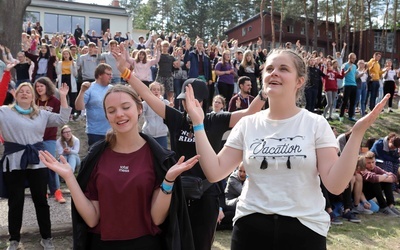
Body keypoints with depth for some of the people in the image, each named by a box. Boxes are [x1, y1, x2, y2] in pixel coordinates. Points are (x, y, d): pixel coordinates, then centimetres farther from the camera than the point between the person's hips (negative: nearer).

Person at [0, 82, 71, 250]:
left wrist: (63, 97, 2)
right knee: (15, 202, 8)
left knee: (41, 201, 9)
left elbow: (62, 120, 8)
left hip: (37, 162, 2)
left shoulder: (42, 114, 13)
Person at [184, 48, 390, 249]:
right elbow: (214, 173, -4)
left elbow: (335, 184, -12)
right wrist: (198, 124, -7)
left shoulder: (316, 124, -5)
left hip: (304, 227, -1)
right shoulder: (247, 124, 1)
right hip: (250, 225, 2)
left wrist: (357, 133, -19)